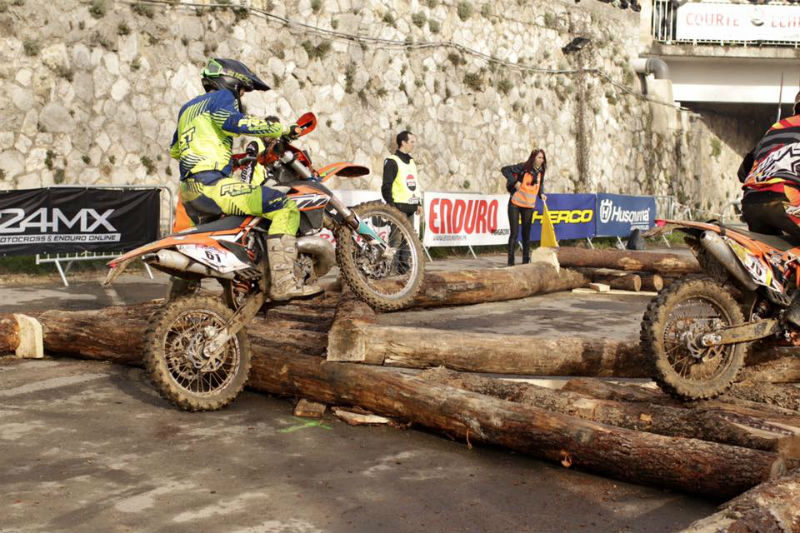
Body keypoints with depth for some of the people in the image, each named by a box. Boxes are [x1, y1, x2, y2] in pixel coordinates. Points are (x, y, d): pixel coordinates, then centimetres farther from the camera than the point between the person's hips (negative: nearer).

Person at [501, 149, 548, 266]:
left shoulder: (540, 171, 3)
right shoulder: (523, 167, -14)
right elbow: (505, 170, -14)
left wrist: (541, 194, -2)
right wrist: (515, 182, -19)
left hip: (529, 206, 5)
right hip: (515, 204, -5)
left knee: (526, 233, 11)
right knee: (514, 232, -6)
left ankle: (526, 260, 21)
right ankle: (511, 261, -1)